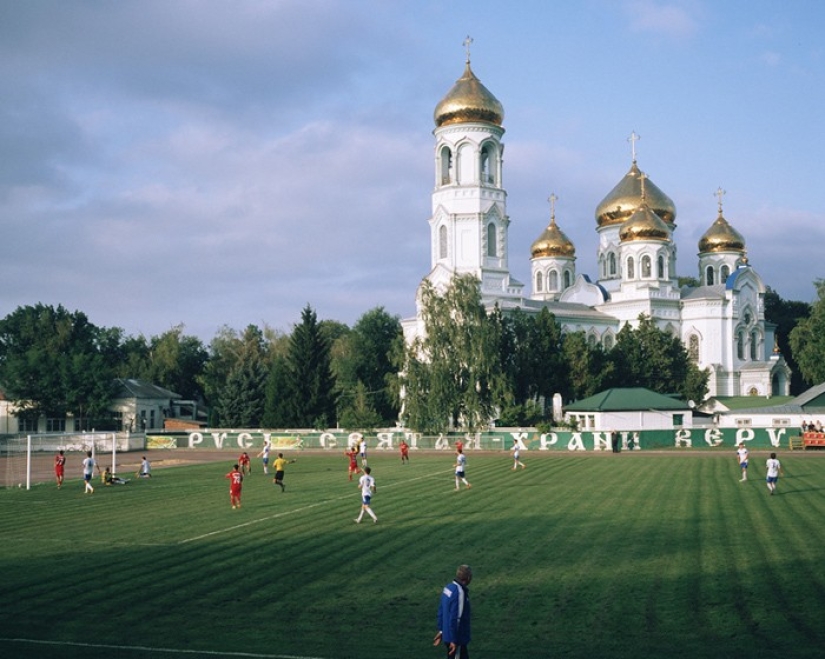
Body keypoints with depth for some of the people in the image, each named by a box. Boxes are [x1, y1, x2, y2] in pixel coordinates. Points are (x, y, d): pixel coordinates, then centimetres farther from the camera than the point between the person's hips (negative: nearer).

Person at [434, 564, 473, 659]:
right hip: (457, 638, -9)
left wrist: (441, 630, 19)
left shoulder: (448, 587, 4)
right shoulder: (459, 593, -24)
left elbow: (441, 611, 12)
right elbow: (455, 618, -24)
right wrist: (454, 640, -20)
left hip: (447, 634, 9)